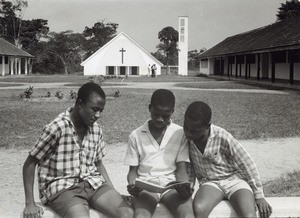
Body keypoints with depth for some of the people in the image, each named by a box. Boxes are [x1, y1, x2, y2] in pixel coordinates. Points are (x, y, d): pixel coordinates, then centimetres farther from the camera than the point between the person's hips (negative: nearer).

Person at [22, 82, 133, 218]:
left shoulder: (96, 129, 5)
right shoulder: (57, 128, -13)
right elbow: (30, 163, -6)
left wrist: (114, 194, 6)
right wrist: (30, 203, -11)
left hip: (92, 182, 5)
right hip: (60, 186, -5)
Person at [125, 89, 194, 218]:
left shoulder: (180, 133, 6)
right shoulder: (136, 135, 7)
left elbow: (181, 168, 4)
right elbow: (133, 170, 10)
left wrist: (185, 187, -17)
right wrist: (132, 185, -13)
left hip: (172, 184, 0)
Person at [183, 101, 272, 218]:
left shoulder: (223, 138, -19)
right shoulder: (186, 138, -8)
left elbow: (248, 165, -10)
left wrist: (259, 196, -6)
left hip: (234, 179, -2)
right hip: (210, 182, 2)